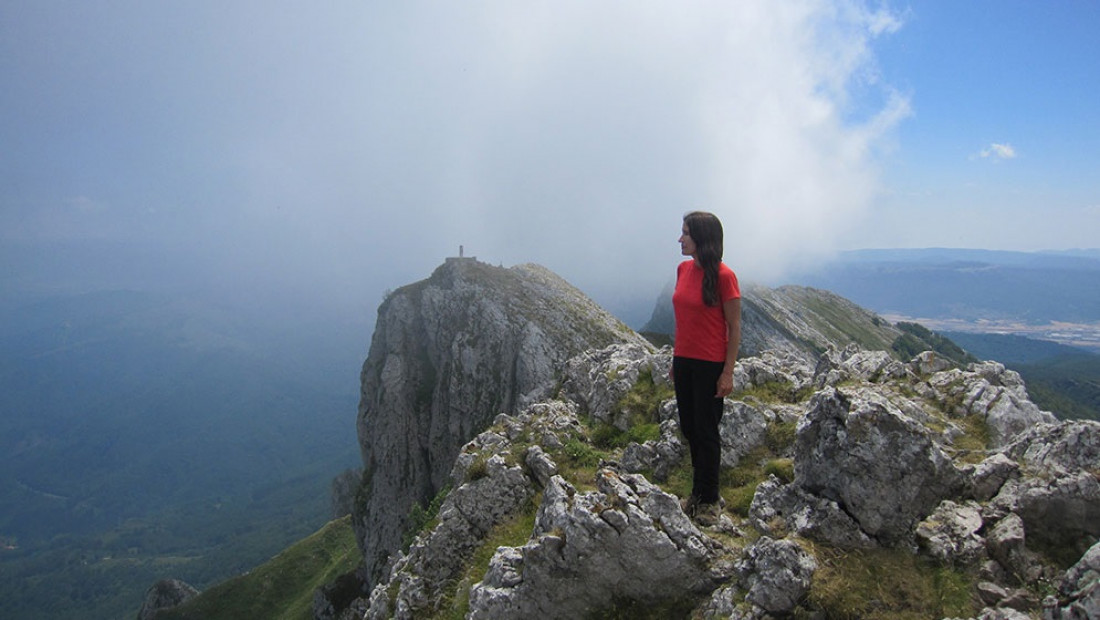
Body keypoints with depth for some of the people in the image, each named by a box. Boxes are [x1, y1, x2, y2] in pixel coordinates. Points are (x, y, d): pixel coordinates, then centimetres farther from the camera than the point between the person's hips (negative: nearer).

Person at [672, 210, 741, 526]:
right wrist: (675, 358, 15)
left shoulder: (723, 276, -15)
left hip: (710, 365, -7)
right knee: (689, 429, 14)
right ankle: (698, 492, 30)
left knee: (706, 431, 4)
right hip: (684, 361, 7)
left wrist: (728, 372, -13)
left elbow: (735, 328, -11)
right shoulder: (683, 269, 5)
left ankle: (709, 499, 21)